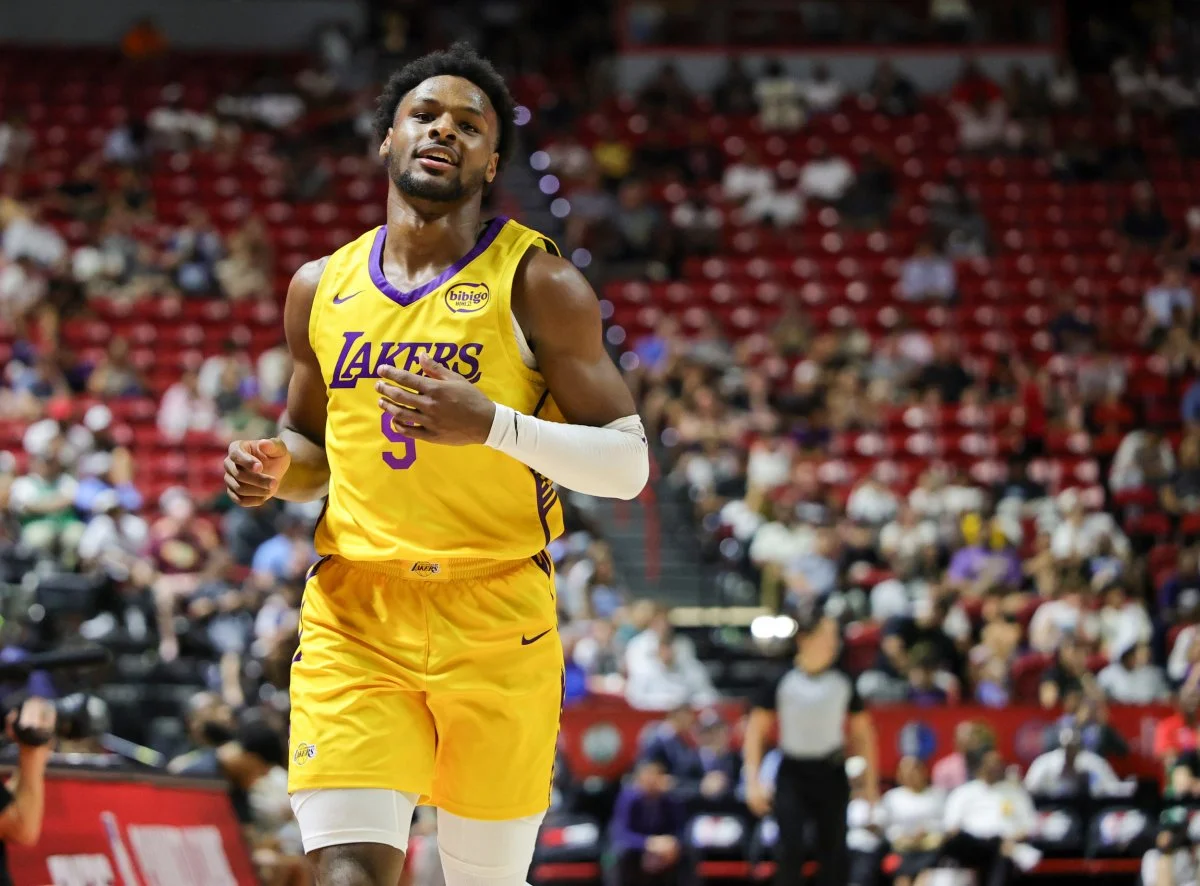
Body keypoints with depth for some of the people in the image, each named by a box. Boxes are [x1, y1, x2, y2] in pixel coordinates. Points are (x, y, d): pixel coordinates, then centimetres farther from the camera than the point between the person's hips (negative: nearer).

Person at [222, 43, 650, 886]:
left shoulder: (536, 282, -3)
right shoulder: (322, 287, 9)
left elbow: (629, 463, -6)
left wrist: (492, 424, -21)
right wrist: (276, 468, 0)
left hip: (497, 623, -2)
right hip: (353, 615, 2)